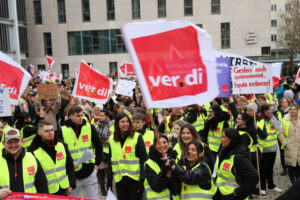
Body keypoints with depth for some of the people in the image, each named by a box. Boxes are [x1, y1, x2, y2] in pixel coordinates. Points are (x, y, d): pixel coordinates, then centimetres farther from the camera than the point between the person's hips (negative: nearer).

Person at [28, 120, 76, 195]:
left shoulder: (62, 145, 1)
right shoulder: (33, 151, -12)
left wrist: (71, 185, 4)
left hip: (63, 191, 4)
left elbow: (70, 166, 9)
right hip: (46, 194, -4)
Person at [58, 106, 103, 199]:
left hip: (90, 173, 1)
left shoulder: (90, 128, -1)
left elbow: (99, 147, 9)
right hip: (73, 175, -1)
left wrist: (96, 164, 6)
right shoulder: (63, 131, -6)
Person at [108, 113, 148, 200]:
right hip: (119, 179, 4)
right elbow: (110, 160, 13)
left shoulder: (137, 137, -5)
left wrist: (142, 179, -13)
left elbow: (144, 158, -7)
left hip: (135, 179, -3)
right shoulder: (112, 139, 8)